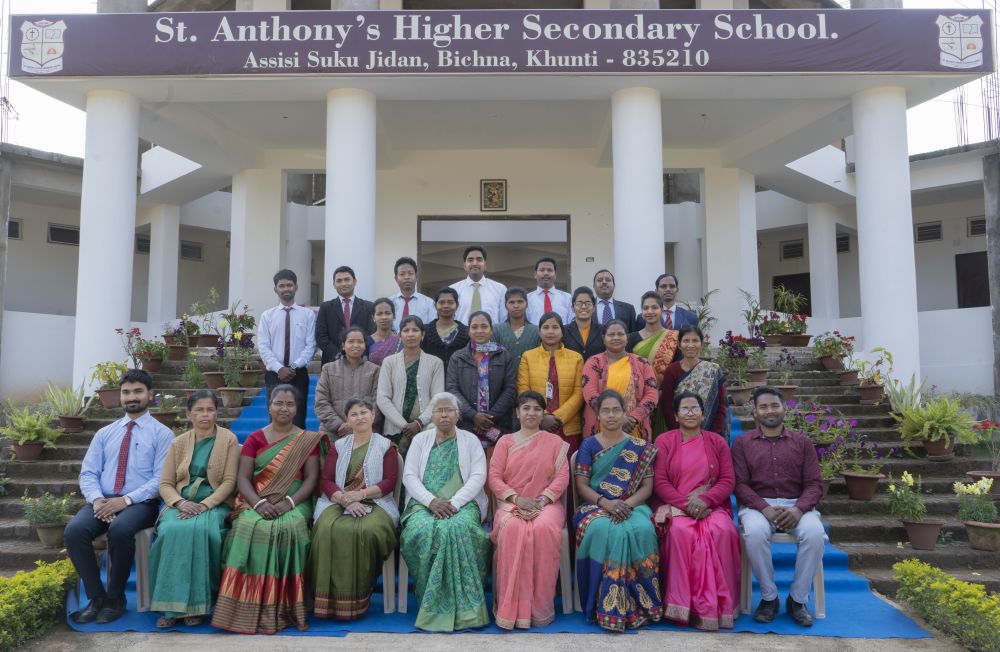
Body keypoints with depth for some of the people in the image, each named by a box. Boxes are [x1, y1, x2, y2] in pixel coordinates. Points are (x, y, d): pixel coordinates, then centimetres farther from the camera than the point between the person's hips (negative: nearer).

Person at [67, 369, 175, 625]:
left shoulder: (162, 433, 3)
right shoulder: (104, 433, 17)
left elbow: (161, 479, -6)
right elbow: (88, 474, 10)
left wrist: (126, 500, -18)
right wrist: (96, 499, -12)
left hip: (140, 503, -4)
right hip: (102, 501, 4)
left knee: (120, 529, -35)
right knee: (75, 530, -26)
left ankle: (115, 598, -13)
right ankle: (96, 596, -11)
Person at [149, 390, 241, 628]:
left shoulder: (229, 440, 3)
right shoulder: (178, 443, 13)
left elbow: (229, 481, -3)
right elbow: (165, 484, 9)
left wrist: (204, 505, -17)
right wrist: (180, 502, -12)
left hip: (214, 503, -2)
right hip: (181, 503, 3)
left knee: (201, 531, -34)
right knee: (172, 531, -31)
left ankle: (196, 605, -23)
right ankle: (172, 605, -22)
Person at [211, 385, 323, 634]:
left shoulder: (308, 440, 8)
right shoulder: (255, 439, 11)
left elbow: (311, 478, 1)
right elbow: (242, 477, 2)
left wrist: (289, 502, -17)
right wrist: (259, 503, -17)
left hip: (295, 502, -1)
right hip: (256, 502, 1)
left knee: (289, 527, -34)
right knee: (250, 526, -32)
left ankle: (284, 607, -21)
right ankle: (252, 609, -25)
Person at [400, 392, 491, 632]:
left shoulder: (470, 441, 13)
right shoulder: (420, 440, 18)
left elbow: (478, 477, 1)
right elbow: (409, 475, 6)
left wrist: (454, 502, -15)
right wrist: (431, 501, -11)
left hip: (463, 503, -1)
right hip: (424, 503, 1)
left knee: (458, 529, -34)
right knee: (422, 531, -32)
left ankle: (461, 607, -26)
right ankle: (431, 602, -19)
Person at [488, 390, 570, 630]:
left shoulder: (555, 442, 14)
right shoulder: (505, 442, 14)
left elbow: (562, 477, 3)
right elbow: (494, 477, 5)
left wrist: (541, 500, -14)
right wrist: (516, 498, -12)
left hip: (546, 503, 0)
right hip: (511, 503, 0)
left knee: (545, 529, -36)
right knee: (512, 529, -35)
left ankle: (540, 607, -24)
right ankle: (512, 607, -28)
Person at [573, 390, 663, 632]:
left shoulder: (641, 447, 11)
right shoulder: (589, 445, 9)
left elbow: (647, 487, 4)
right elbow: (581, 485, 1)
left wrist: (627, 503, -16)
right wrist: (604, 502, -17)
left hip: (632, 507, 1)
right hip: (595, 505, -1)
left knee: (641, 530, -34)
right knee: (602, 530, -36)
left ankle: (637, 603, -22)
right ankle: (607, 604, -27)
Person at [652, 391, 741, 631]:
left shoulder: (717, 442, 13)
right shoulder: (663, 441, 7)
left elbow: (728, 480, 4)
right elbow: (660, 482, -1)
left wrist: (704, 500, -14)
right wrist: (686, 504, -16)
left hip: (710, 505, 2)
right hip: (674, 504, -1)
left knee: (722, 531, -31)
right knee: (681, 531, -34)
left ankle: (720, 604, -19)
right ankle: (686, 605, -24)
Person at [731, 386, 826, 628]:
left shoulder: (802, 442, 13)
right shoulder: (742, 443, 9)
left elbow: (814, 485, 5)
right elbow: (740, 484, 0)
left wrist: (798, 509, -16)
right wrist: (765, 509, -18)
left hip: (796, 506, 1)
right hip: (758, 505, -1)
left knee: (815, 533, -31)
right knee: (754, 533, -35)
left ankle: (798, 598, -10)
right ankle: (769, 597, -13)